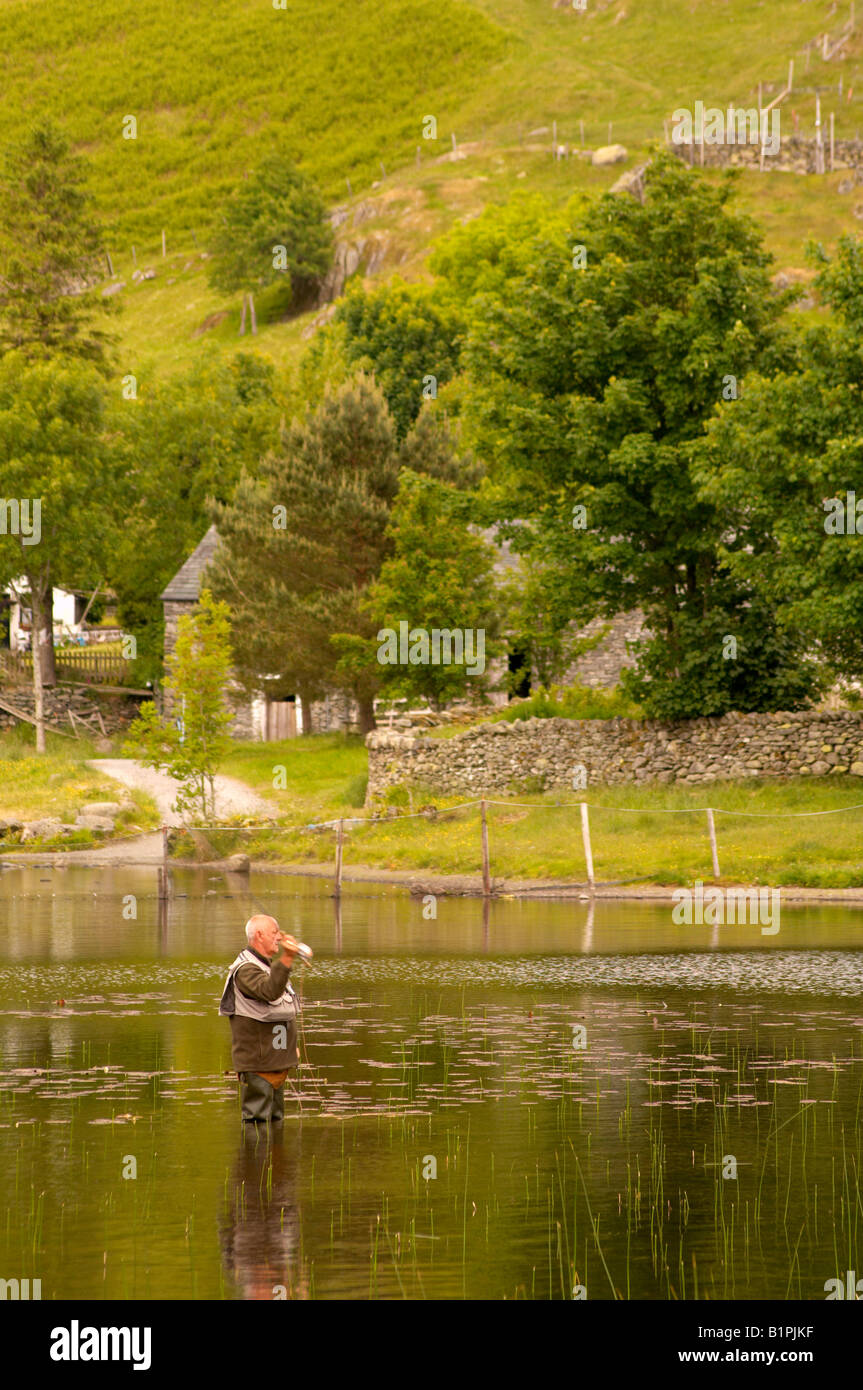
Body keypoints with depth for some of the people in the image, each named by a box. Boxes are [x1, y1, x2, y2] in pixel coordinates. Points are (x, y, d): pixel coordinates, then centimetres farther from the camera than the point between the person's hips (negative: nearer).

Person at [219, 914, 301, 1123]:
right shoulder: (246, 969, -17)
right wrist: (287, 958, -47)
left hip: (277, 1059, 10)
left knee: (275, 1119, 15)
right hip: (257, 1063, -10)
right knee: (257, 1119, -11)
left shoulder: (268, 965, 17)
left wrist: (291, 1046, 26)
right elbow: (270, 992, -37)